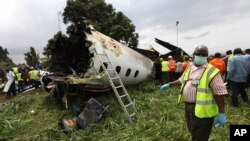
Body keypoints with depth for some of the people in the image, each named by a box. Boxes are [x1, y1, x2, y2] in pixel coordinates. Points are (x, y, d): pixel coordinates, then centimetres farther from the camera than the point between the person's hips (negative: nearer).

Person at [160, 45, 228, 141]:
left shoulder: (212, 71, -15)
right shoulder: (189, 67, 7)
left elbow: (219, 93, -17)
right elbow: (182, 80, 23)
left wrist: (221, 113, -18)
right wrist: (169, 84, 20)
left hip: (202, 110, -7)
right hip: (188, 106, 7)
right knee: (193, 132, 27)